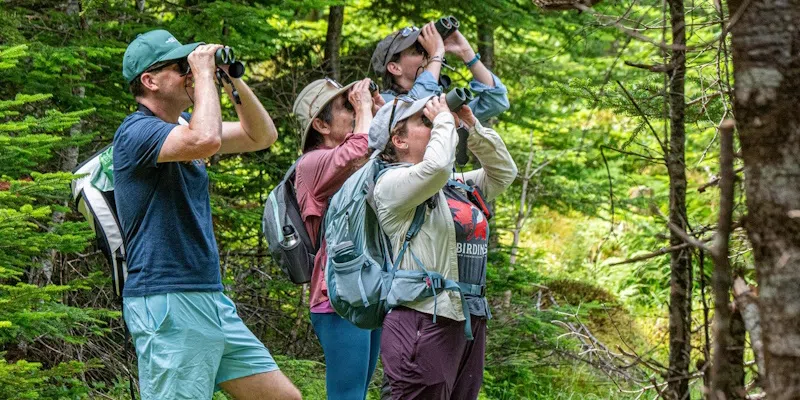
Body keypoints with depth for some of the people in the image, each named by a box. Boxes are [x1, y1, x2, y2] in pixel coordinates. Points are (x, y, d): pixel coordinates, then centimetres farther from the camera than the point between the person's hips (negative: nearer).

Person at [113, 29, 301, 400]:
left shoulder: (184, 125, 17)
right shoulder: (137, 131, -13)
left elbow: (262, 136, 19)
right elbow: (207, 141, -32)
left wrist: (234, 78, 6)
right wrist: (204, 72, -18)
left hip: (211, 300, 9)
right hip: (167, 303, -9)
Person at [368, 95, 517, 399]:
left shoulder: (456, 185, 20)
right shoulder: (392, 182, -6)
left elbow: (504, 172, 26)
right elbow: (436, 166, -24)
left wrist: (472, 126, 15)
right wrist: (444, 120, -6)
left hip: (471, 322, 8)